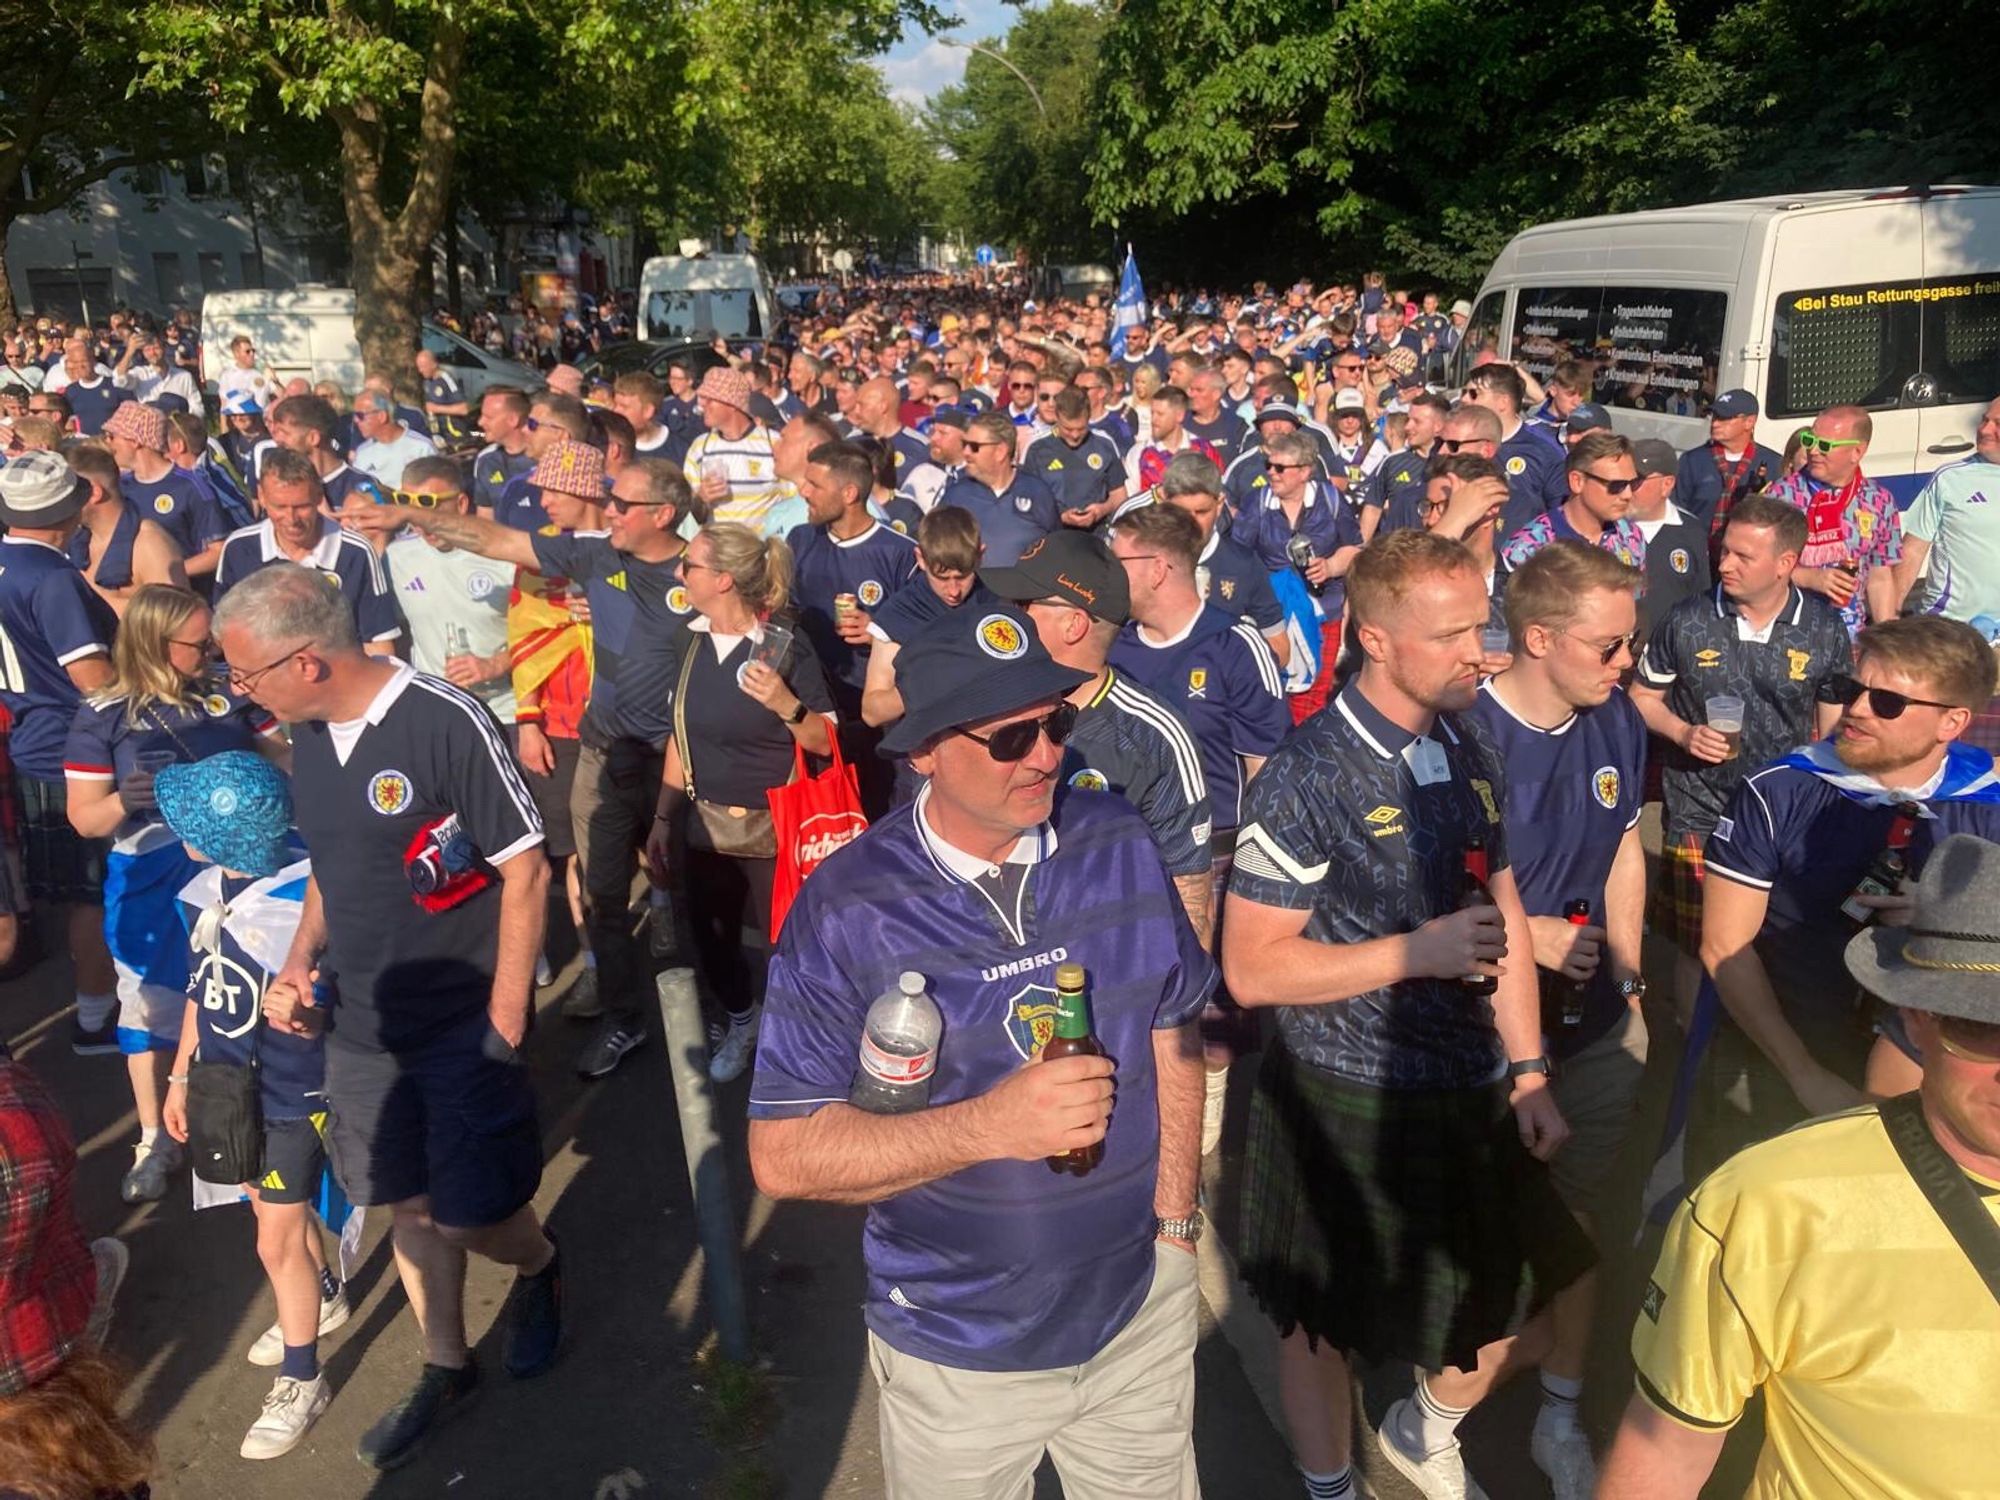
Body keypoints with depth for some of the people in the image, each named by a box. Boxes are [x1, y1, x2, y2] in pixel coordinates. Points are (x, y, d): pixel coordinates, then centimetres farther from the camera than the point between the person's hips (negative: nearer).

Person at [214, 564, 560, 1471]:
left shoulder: (447, 723, -21)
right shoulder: (307, 735, 2)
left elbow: (526, 872, -17)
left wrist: (505, 1024, -16)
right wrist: (298, 963, 0)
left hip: (463, 1026, -6)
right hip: (361, 1026, 6)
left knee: (472, 1216, 1)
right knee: (408, 1206, 16)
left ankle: (539, 1268, 35)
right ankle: (445, 1369, 36)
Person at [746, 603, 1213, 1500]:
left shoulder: (1119, 844, -8)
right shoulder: (847, 910, -19)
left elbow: (1171, 1033, 4)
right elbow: (784, 1154, -18)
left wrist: (1174, 1217, 0)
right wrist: (989, 1126, -28)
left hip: (1144, 1311, 3)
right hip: (959, 1350, -3)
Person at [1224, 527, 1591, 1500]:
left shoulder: (1466, 755, 2)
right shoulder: (1308, 778, -19)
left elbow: (1504, 918, 9)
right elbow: (1251, 968, -19)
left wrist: (1528, 1072, 4)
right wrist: (1419, 951, -22)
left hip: (1472, 1093, 6)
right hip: (1346, 1102, -6)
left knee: (1523, 1315, 17)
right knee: (1328, 1321, 15)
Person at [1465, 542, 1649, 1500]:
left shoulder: (1617, 723, -1)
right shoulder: (1464, 737, -23)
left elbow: (1624, 855, 11)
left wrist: (1629, 984, 12)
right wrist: (1523, 935, -19)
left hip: (1594, 1022, 6)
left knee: (1578, 1215, 16)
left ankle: (1561, 1419, 36)